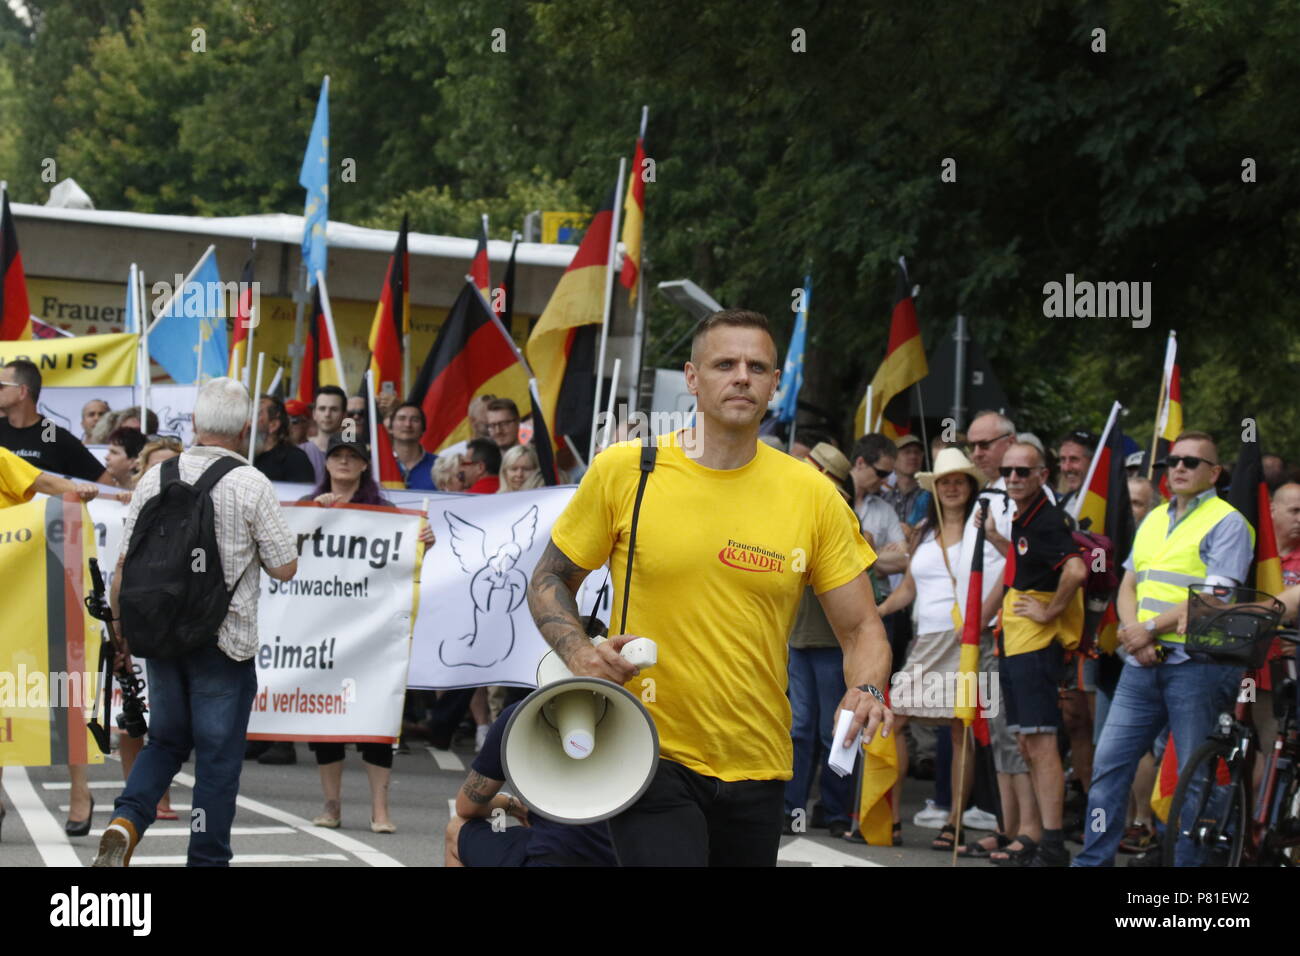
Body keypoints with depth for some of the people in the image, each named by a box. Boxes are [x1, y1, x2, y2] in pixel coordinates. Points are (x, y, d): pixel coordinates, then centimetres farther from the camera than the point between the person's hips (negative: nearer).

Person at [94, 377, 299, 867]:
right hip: (226, 640, -4)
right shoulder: (251, 485, -10)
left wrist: (120, 627, 14)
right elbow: (284, 567, -6)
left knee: (166, 739, 19)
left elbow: (125, 564, 3)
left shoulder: (156, 478, 1)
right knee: (218, 754, 6)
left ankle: (125, 822, -3)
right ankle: (207, 858, 10)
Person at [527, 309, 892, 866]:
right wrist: (580, 654, -11)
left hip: (757, 772, 3)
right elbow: (550, 581, 8)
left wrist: (867, 691, -16)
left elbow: (861, 629, 6)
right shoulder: (623, 471, -3)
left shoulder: (813, 495, 1)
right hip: (651, 754, -3)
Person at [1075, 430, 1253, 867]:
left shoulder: (1227, 523, -4)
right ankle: (1093, 860, 7)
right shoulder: (1154, 519, 19)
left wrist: (1152, 627, -13)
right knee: (1109, 764, 3)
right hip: (1143, 663, 7)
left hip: (1196, 664, -7)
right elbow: (1128, 586, 18)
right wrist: (1135, 636, -2)